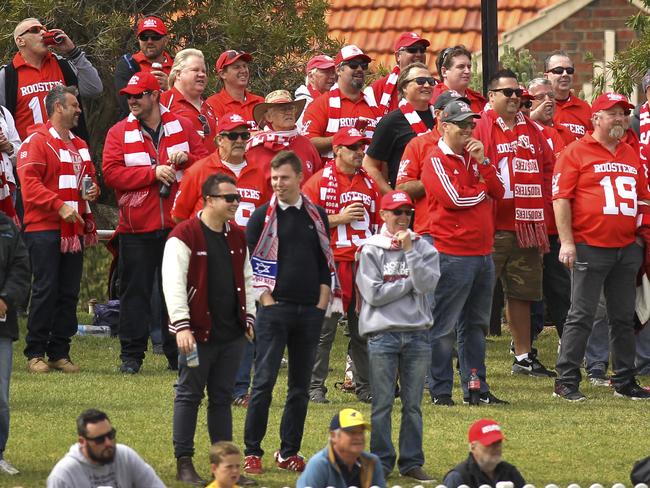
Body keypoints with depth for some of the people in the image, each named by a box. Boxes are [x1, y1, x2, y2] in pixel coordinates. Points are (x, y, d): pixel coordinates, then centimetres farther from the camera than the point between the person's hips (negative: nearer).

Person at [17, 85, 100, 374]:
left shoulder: (79, 145, 19)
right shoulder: (37, 142, -6)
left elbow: (89, 176, 29)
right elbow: (30, 183, -16)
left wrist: (93, 190, 5)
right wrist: (59, 206, -23)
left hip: (75, 229, 7)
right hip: (45, 228, -7)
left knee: (69, 292, 6)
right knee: (46, 290, -8)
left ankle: (60, 352, 11)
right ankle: (35, 353, -2)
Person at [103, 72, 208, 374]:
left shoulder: (182, 127, 7)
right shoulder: (119, 133, 2)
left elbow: (206, 161, 6)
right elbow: (112, 173, -9)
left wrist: (185, 158, -14)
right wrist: (153, 173, -15)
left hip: (177, 224, 1)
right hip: (137, 228, -1)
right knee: (135, 291, 0)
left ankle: (178, 354, 14)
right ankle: (131, 355, 4)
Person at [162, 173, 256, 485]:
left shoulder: (237, 237, 12)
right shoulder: (185, 236, -10)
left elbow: (246, 280, 22)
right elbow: (174, 282, -15)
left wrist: (248, 317, 16)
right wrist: (181, 325, -20)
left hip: (232, 333, 6)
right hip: (198, 333, -6)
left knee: (223, 397, 11)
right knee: (189, 396, 0)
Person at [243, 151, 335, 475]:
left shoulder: (316, 217, 10)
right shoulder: (262, 217, 1)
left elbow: (326, 263, 13)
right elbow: (250, 264, -1)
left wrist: (323, 302, 4)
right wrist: (266, 300, -9)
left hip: (310, 311, 4)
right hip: (274, 310, -4)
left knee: (301, 385, 6)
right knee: (264, 382, -7)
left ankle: (289, 453, 13)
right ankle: (252, 453, -3)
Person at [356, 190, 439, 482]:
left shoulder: (423, 248, 9)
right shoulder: (371, 250, 2)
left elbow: (427, 284, -7)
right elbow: (374, 294, -8)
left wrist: (409, 250, -9)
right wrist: (409, 283, -5)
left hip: (417, 334, 2)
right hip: (382, 334, -2)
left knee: (413, 403, 5)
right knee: (382, 403, -2)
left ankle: (412, 462, 11)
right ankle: (381, 462, 5)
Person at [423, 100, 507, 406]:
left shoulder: (474, 157, 17)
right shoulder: (437, 161, -6)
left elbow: (498, 192, 8)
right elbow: (455, 199, -17)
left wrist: (483, 162, -5)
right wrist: (484, 189, 0)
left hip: (482, 252, 8)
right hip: (453, 254, -8)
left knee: (476, 325, 13)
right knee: (444, 327, -4)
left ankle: (476, 387, 18)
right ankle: (440, 390, 0)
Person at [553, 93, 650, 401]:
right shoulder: (576, 153, -3)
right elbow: (561, 198, -8)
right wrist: (567, 242, -15)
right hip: (590, 247, -6)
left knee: (623, 318, 10)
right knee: (582, 316, -5)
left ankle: (624, 381, 17)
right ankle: (566, 382, -2)